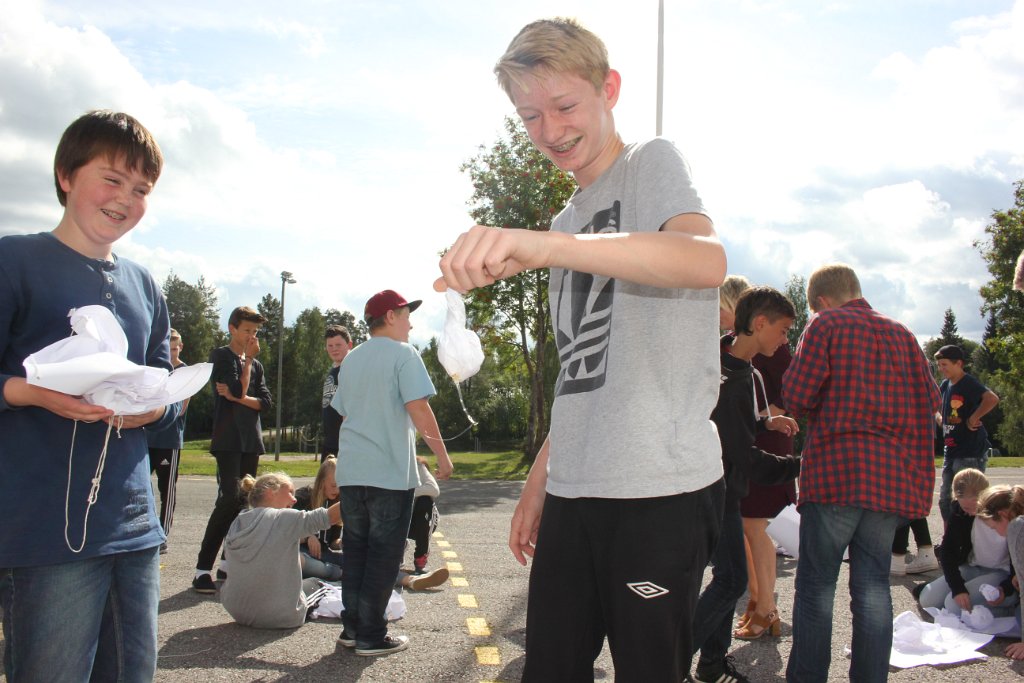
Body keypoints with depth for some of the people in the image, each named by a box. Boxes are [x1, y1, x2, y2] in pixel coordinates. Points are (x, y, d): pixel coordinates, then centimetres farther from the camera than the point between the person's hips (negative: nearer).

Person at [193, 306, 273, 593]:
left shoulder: (256, 364, 18)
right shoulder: (221, 356, 0)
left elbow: (266, 402, 7)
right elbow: (239, 390, -13)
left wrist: (237, 397, -8)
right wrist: (249, 359, -4)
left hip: (251, 440, 7)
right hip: (228, 439, -6)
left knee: (245, 502, 5)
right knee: (230, 499, -18)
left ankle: (229, 562, 14)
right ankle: (202, 569, -16)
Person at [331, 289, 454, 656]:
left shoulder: (351, 359, 16)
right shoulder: (403, 353, -7)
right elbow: (419, 409, -15)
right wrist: (442, 455, -9)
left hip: (351, 470, 7)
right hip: (391, 472, -7)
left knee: (355, 550, 13)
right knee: (383, 554, -1)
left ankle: (352, 626, 17)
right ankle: (371, 636, 3)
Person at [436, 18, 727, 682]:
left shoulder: (654, 163, -2)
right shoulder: (568, 219, 21)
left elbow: (706, 260, -26)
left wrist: (542, 245, -39)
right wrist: (540, 478, 18)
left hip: (660, 488, -7)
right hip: (573, 492, 7)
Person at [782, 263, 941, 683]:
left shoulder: (826, 324, 0)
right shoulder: (902, 333, 15)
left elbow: (797, 394, -8)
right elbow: (930, 400, 12)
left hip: (836, 472, -5)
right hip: (893, 480, 5)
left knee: (816, 585, 3)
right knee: (873, 586, 9)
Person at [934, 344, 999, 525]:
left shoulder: (968, 383, -13)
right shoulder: (945, 385, 12)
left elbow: (992, 398, -32)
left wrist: (973, 418, -24)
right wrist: (939, 419, 7)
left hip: (971, 454, -9)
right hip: (950, 452, 9)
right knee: (945, 500, 12)